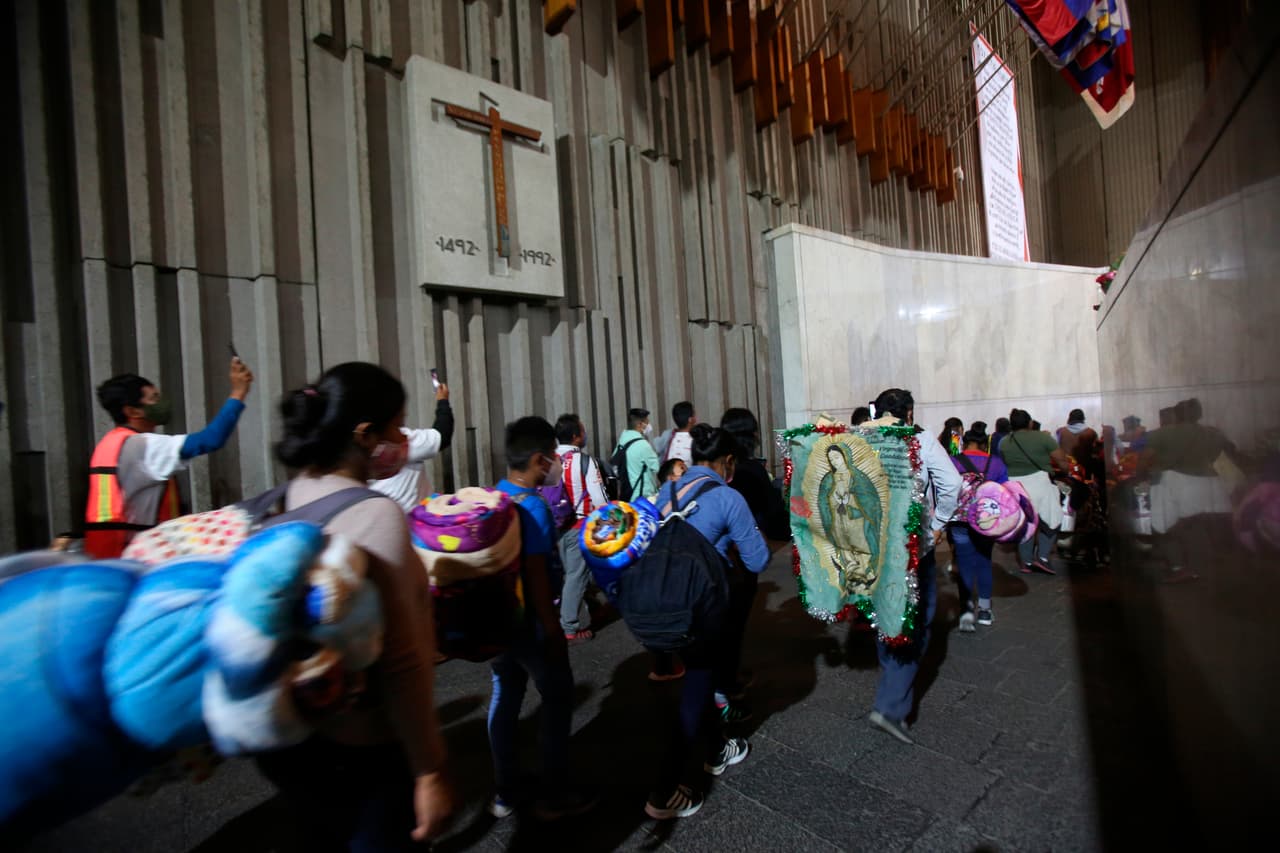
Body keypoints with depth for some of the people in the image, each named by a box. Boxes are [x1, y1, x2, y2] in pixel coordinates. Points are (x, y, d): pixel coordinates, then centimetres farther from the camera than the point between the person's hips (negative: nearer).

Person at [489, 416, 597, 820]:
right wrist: (554, 630, -18)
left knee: (505, 696, 19)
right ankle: (552, 796, 25)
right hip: (529, 621, -8)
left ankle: (505, 793, 35)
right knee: (558, 697, 10)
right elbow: (535, 575, -25)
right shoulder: (532, 506, -24)